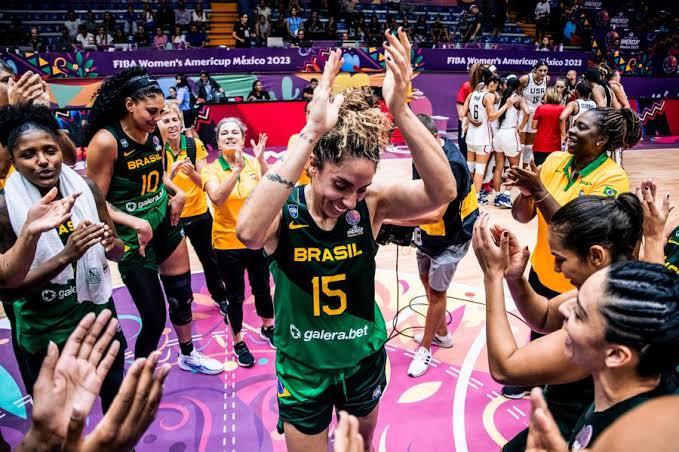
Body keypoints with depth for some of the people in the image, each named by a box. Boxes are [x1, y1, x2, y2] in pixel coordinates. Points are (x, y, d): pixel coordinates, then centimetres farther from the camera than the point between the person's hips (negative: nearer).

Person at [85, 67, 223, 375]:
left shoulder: (157, 133, -2)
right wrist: (135, 223, -28)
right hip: (133, 236, -6)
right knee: (154, 318, 0)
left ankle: (188, 356, 44)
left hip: (165, 220, 7)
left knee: (182, 293, 19)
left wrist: (177, 193, -1)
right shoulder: (106, 141, -20)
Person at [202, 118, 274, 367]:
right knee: (235, 296, 10)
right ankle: (238, 342, 29)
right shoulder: (211, 169, -11)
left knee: (262, 288, 18)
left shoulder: (253, 163, -4)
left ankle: (268, 328, 42)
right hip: (228, 243, -2)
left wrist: (261, 161, -31)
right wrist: (237, 169, -41)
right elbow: (218, 198, -31)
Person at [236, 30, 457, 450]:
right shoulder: (284, 210, -24)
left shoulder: (372, 203, -18)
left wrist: (400, 110, -43)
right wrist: (312, 131, -48)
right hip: (302, 367, -2)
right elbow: (248, 230, -47)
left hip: (364, 358, 2)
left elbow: (443, 191, -33)